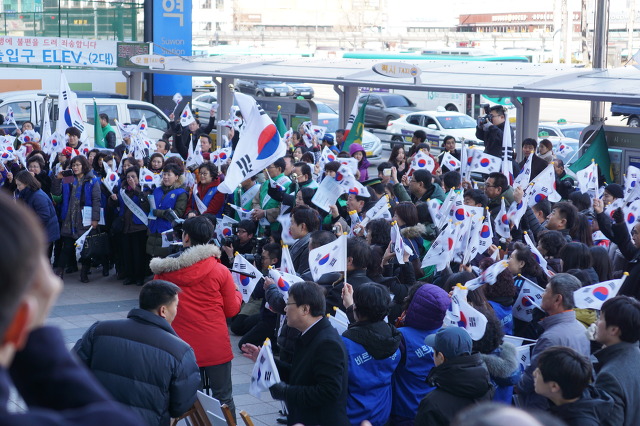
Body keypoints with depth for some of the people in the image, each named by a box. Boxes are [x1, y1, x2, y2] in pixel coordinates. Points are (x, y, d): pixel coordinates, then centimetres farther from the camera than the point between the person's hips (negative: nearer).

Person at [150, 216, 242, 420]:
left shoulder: (164, 271, -2)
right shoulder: (220, 271, -6)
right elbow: (232, 310, 0)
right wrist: (237, 294, 20)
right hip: (215, 348, -2)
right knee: (223, 398, 7)